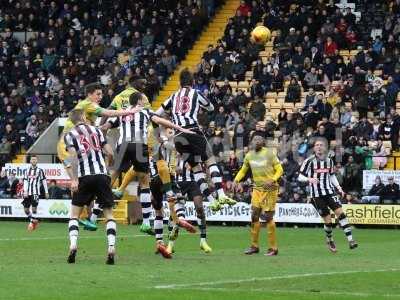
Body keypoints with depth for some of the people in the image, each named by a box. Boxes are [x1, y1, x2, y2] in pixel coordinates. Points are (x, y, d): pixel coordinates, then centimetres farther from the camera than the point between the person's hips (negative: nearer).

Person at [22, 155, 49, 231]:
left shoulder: (40, 170, 3)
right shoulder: (27, 171, 13)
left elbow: (44, 181, 5)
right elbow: (25, 182, 9)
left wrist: (46, 192, 4)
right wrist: (25, 191, -3)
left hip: (36, 192, -4)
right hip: (28, 193, 4)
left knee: (34, 208, -14)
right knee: (26, 209, 2)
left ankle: (33, 222, 1)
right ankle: (33, 221, 22)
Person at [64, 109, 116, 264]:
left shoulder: (69, 135, 8)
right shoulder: (96, 130, 15)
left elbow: (73, 156, -8)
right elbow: (110, 154, 9)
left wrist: (74, 179, -14)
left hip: (84, 177, -1)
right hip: (102, 175, 1)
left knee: (74, 214, 11)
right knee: (109, 215, 8)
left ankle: (73, 245, -9)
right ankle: (111, 248, -10)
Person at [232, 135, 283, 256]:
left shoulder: (269, 153, -6)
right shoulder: (249, 156, 8)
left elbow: (279, 169, -5)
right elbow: (243, 170, 22)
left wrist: (273, 180, -21)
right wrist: (236, 180, 5)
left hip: (270, 188, -5)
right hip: (257, 189, 5)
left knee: (268, 217, -8)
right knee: (254, 216, 3)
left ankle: (273, 248, -1)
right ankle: (254, 246, 14)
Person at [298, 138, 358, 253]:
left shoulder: (329, 161, 8)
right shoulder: (309, 161, -6)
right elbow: (300, 177, -5)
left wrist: (339, 188, 10)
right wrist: (309, 179, -24)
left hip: (329, 191, 3)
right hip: (316, 195, -3)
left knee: (340, 212, -14)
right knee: (327, 219, -4)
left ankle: (350, 239, -15)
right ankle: (330, 241, 23)